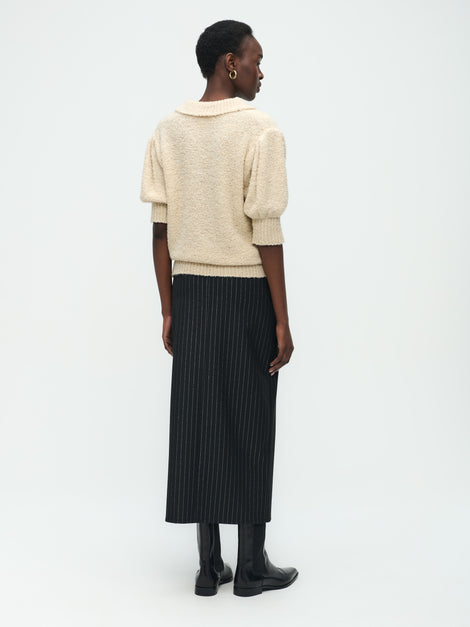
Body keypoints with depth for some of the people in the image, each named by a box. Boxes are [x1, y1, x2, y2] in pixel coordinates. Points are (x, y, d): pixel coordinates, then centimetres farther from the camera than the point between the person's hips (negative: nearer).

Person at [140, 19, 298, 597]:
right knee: (249, 426, 4)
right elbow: (267, 233, -13)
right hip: (247, 291, -5)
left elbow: (161, 231, 5)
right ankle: (251, 567, 15)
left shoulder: (167, 132, 6)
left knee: (196, 423, 9)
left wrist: (168, 310, 11)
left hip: (189, 291, 5)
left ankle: (209, 566, 17)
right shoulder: (260, 131, -10)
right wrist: (282, 321, -8)